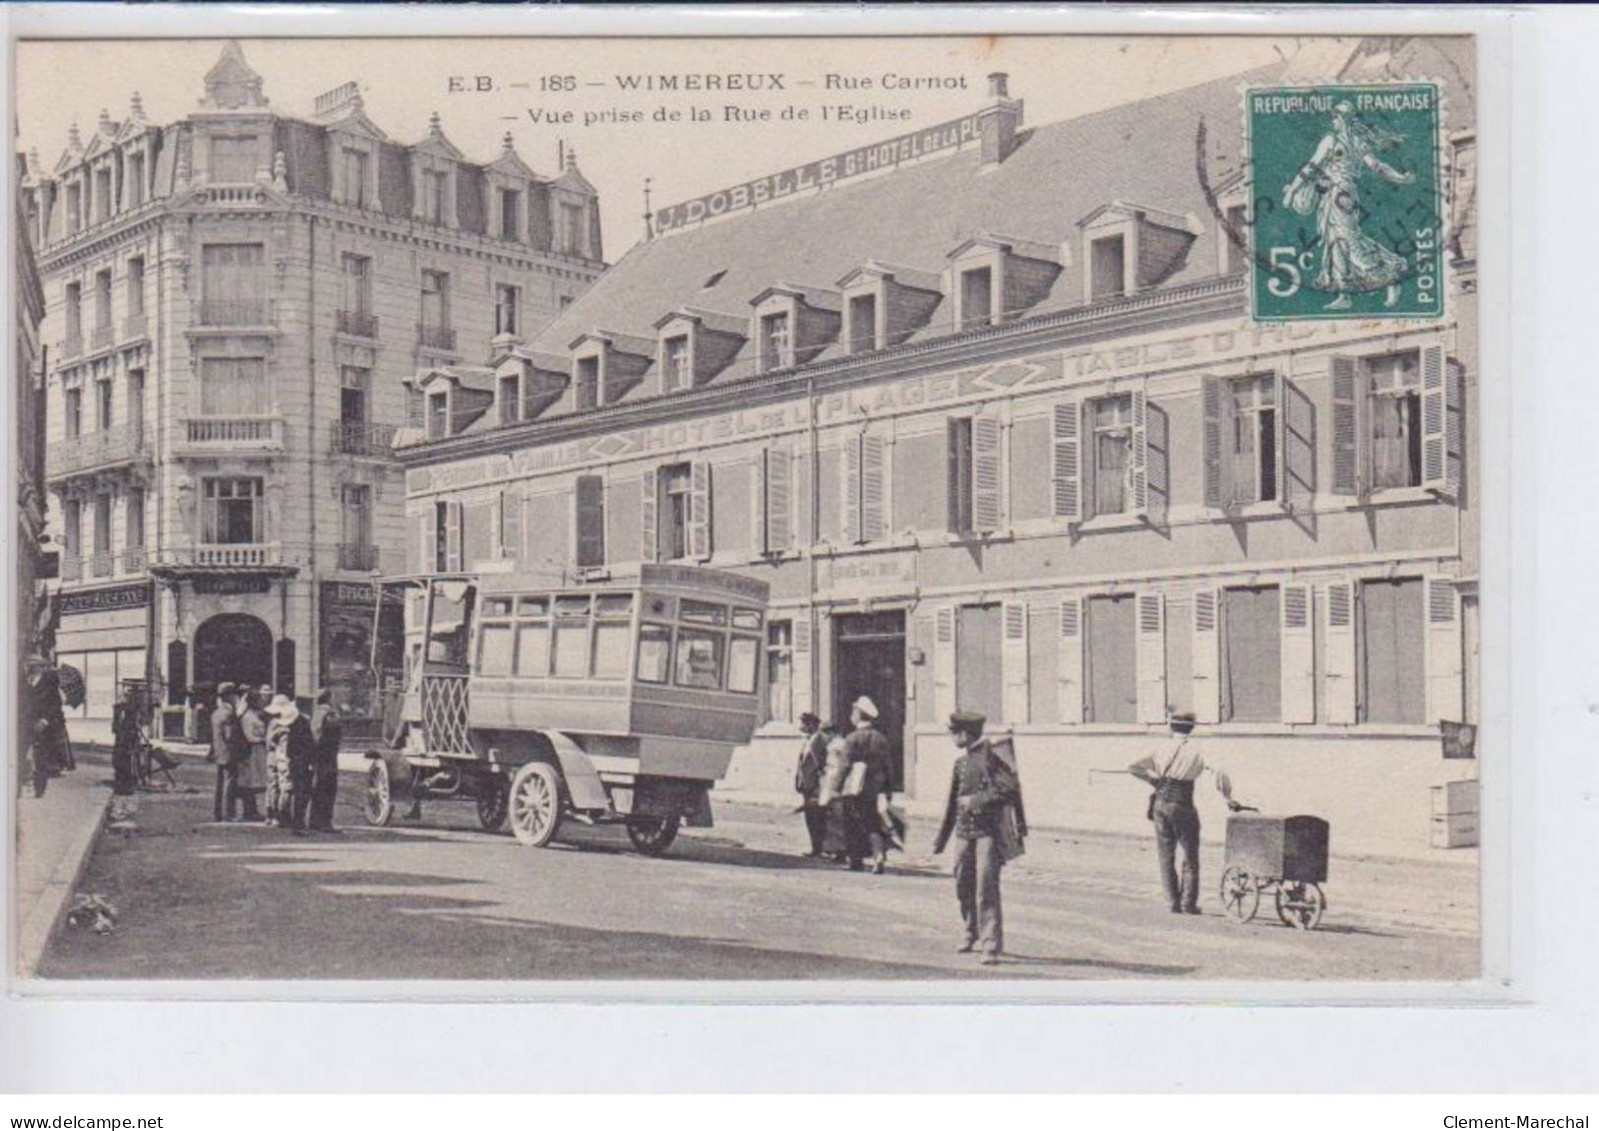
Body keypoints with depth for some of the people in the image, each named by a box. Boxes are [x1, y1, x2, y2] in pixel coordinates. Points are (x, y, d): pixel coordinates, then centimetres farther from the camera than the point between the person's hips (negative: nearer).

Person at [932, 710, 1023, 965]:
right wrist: (941, 839, 23)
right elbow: (952, 803, 22)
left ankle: (991, 945, -8)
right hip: (964, 831, 7)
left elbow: (1010, 786, -16)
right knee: (963, 886, 12)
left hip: (989, 831, -7)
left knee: (986, 886, -11)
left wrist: (979, 799, -17)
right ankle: (971, 933, 33)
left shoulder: (991, 756, -7)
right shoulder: (960, 762, 15)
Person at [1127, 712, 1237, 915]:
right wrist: (1228, 799, -7)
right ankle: (1189, 904, 7)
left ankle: (1173, 903, 8)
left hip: (1161, 807, 2)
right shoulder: (1197, 753, -4)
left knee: (1166, 858, 11)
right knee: (1190, 858, 11)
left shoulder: (1162, 754, 4)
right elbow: (1220, 774, -16)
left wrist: (1154, 780, 11)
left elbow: (1132, 768, 6)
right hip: (1183, 809, -2)